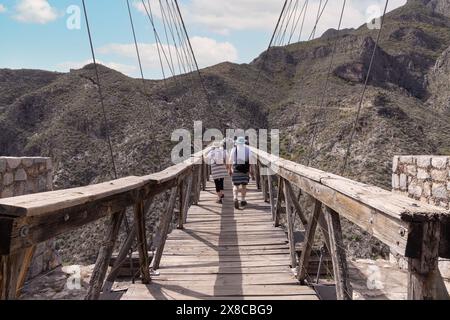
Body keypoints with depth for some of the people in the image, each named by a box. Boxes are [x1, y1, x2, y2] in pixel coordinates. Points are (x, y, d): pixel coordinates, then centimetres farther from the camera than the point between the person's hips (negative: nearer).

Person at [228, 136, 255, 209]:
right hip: (245, 170, 1)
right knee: (244, 185, 12)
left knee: (236, 185, 3)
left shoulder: (234, 149, 1)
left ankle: (235, 198, -18)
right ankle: (243, 200, 19)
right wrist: (251, 171, 1)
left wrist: (229, 169, 11)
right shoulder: (248, 149, 2)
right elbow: (251, 161, -3)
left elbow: (230, 160, 1)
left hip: (236, 170, -1)